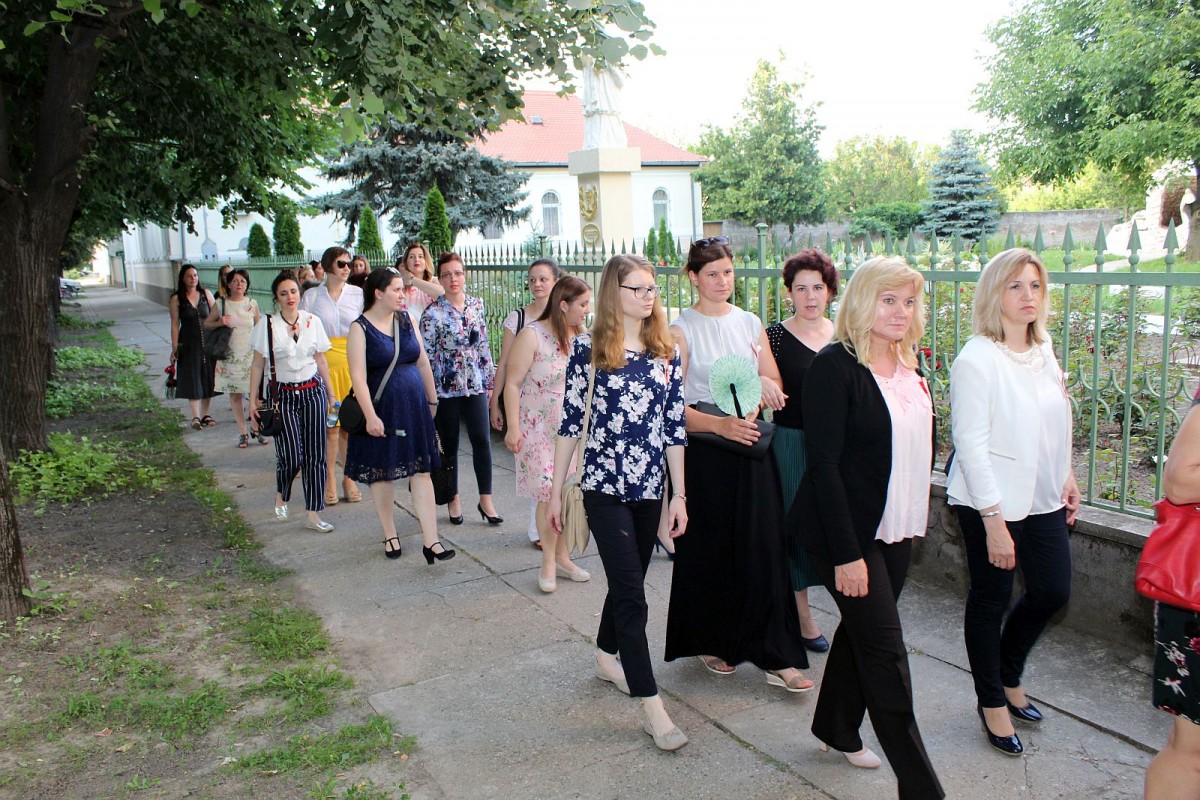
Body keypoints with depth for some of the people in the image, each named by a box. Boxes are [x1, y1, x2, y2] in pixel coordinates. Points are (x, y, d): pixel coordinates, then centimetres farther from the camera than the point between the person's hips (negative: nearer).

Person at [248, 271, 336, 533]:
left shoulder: (312, 321, 2)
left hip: (313, 392, 2)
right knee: (291, 456, -7)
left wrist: (331, 394, 11)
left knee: (315, 454, 1)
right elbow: (258, 365, 1)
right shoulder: (267, 324, -4)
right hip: (284, 395, -2)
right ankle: (281, 496, 26)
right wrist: (253, 401, 0)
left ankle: (313, 514, 10)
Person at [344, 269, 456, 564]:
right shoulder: (361, 328, -9)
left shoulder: (406, 320, 6)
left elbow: (423, 363, 12)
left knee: (421, 472, 0)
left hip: (414, 407, 4)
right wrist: (370, 416, -21)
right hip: (382, 409, -4)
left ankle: (431, 541, -1)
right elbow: (357, 376, -15)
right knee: (382, 473, 8)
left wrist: (431, 400, 14)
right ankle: (390, 536, 25)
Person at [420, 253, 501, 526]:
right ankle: (453, 499, 22)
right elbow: (425, 355, -8)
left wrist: (490, 380, 12)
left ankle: (485, 500, 8)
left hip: (475, 384, 3)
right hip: (446, 387, -3)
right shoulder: (433, 313, -9)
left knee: (482, 440, -2)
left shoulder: (477, 305, 5)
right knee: (449, 445, 8)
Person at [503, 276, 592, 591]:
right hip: (540, 429, -5)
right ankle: (548, 565, 8)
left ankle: (562, 558, 22)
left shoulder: (578, 336, 6)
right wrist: (513, 428, -17)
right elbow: (513, 384, -12)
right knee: (549, 495, -7)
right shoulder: (532, 335, -12)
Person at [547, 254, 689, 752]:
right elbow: (570, 422, -3)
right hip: (605, 486, -4)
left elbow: (675, 428, 5)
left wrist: (680, 495, 4)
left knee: (626, 582, 18)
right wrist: (556, 490, -1)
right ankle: (652, 707, 0)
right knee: (631, 593, -6)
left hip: (650, 487, 4)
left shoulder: (666, 352, 5)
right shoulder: (589, 348, -5)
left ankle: (606, 657, 43)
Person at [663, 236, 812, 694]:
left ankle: (775, 656, 7)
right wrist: (720, 424, -27)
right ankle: (711, 642, 25)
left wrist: (763, 385, -11)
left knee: (763, 548, 1)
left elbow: (775, 387, 13)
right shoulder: (681, 330, -4)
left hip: (751, 449, 3)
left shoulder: (750, 324, 9)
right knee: (708, 550, 6)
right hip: (703, 453, -3)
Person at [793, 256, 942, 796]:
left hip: (895, 528, 8)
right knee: (885, 652, -2)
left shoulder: (907, 365, 6)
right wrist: (846, 553, -21)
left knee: (861, 629, 19)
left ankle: (836, 730, 39)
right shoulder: (835, 366, -17)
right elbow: (823, 464, -20)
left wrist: (913, 518, 10)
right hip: (846, 532, -7)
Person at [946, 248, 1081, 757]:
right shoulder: (977, 359, -18)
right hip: (991, 500, -7)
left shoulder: (1043, 352, 6)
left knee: (1053, 591, 13)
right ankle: (991, 702, 27)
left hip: (1042, 498, 7)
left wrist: (1067, 476, 15)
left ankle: (1009, 677, 38)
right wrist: (994, 522, -20)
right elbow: (971, 445, -19)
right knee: (991, 601, 7)